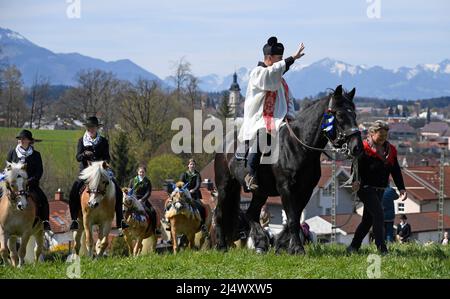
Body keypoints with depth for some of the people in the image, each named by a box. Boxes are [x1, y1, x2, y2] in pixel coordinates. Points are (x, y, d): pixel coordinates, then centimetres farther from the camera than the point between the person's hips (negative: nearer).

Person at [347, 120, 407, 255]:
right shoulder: (364, 148, -7)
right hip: (366, 188, -7)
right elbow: (357, 165, -17)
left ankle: (353, 247, 22)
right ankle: (381, 248, -20)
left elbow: (396, 171, 13)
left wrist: (401, 188, 2)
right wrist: (356, 180, -35)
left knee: (368, 219, 11)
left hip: (379, 190, 7)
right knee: (378, 213, -19)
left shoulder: (390, 150, 12)